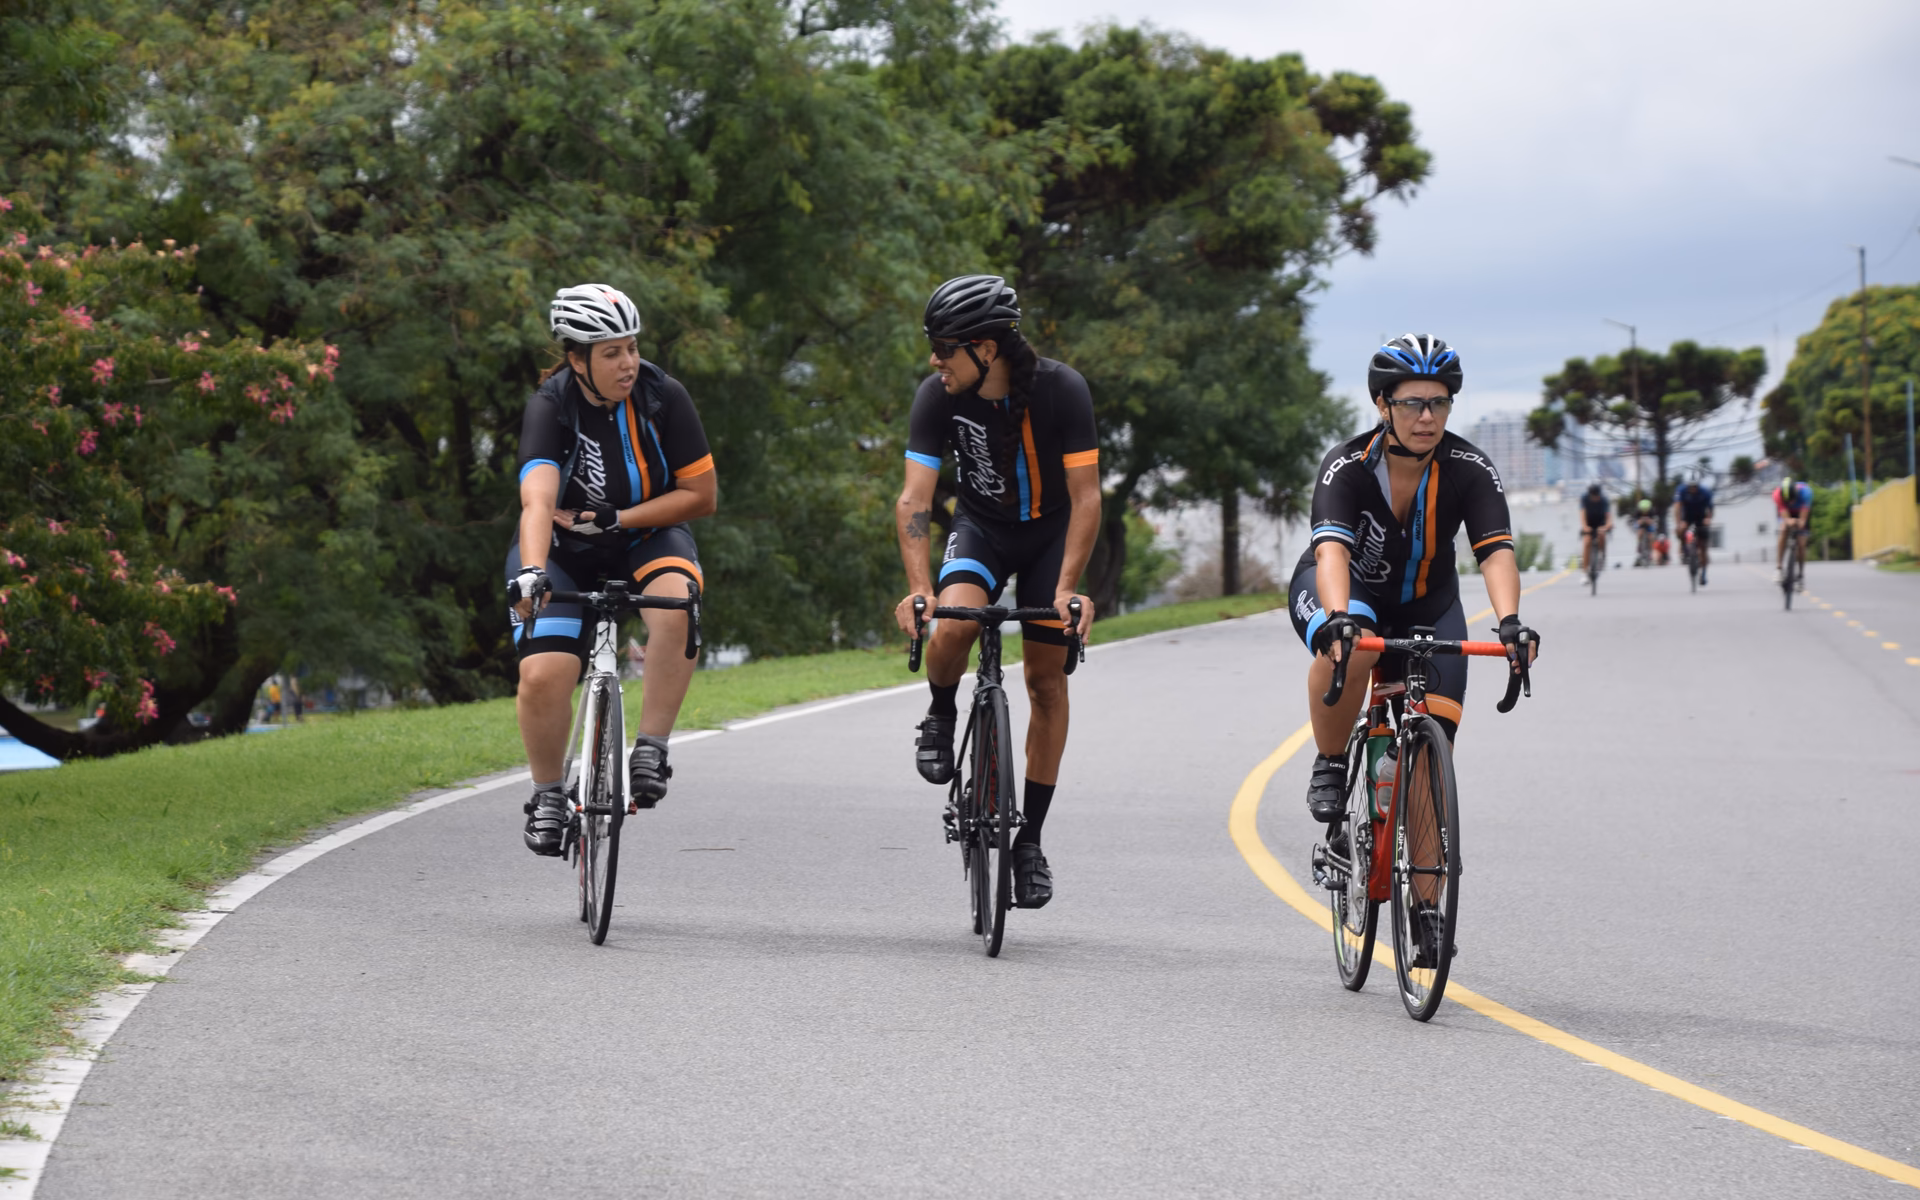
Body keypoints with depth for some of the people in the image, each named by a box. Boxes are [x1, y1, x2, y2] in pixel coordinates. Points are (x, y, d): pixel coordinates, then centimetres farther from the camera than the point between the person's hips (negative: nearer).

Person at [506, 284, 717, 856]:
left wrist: (614, 519, -21)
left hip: (646, 535, 1)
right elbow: (538, 500, -37)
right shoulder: (551, 406, -23)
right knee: (542, 676, -20)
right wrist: (531, 572, -55)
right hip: (564, 551, -1)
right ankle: (548, 794, 6)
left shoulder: (663, 397, -17)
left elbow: (702, 495, -13)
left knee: (677, 604, -34)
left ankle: (652, 745, -20)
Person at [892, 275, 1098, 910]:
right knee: (954, 624, -30)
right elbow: (914, 498, -25)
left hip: (1050, 531, -1)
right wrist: (919, 588, -37)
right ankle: (941, 715, 3)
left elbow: (1085, 497, -25)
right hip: (980, 528, 1)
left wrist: (1068, 588, -33)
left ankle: (1030, 838, 10)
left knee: (1046, 679, -1)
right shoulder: (938, 395, -22)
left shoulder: (1062, 390, -27)